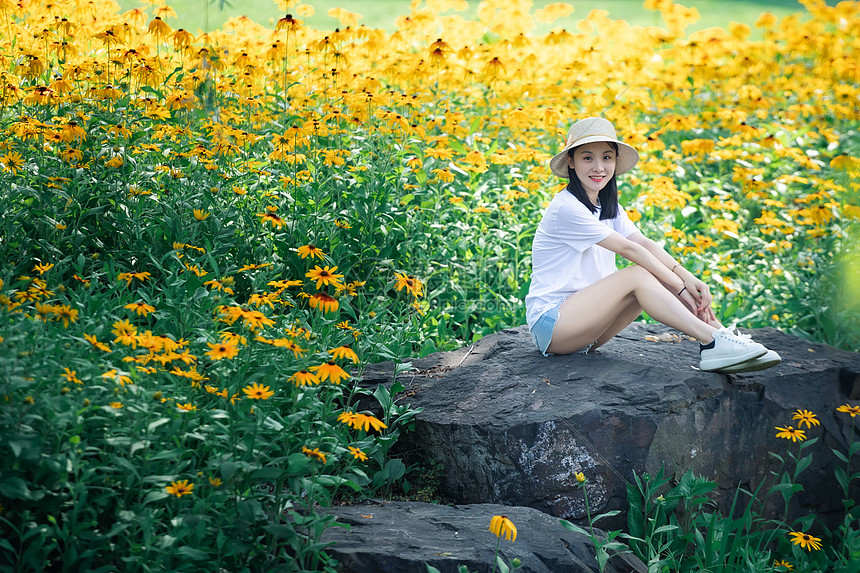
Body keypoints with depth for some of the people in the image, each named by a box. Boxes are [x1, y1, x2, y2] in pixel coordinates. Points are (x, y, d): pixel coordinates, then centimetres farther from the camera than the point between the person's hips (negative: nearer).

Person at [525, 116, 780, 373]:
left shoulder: (608, 207, 13)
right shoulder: (567, 208, -15)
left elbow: (645, 244, -4)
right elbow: (629, 249, -18)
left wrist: (686, 276, -20)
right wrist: (679, 285, -19)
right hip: (549, 324, -8)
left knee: (659, 275, -11)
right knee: (638, 274, -24)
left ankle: (722, 334, -23)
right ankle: (714, 342, -32)